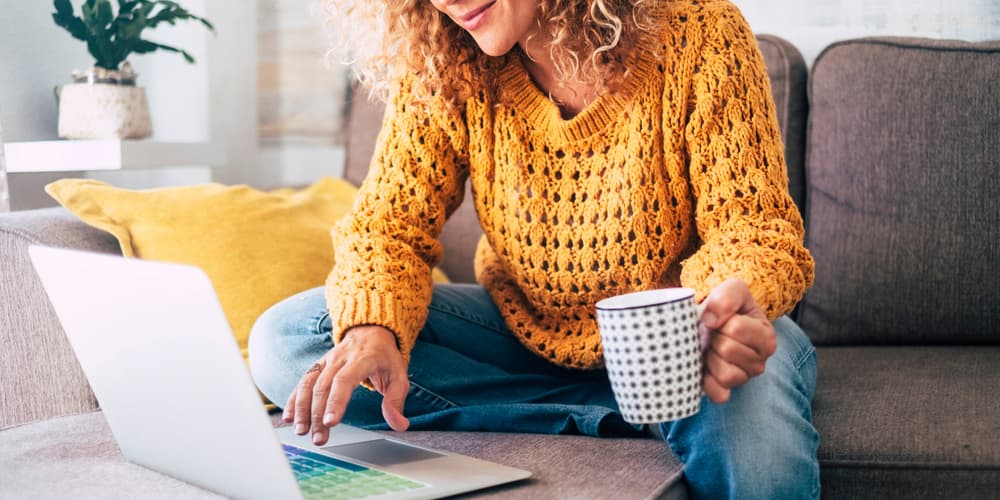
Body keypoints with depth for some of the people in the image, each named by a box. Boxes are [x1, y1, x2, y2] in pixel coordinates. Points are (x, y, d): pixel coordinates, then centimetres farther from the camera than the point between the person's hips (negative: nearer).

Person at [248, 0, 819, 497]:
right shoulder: (439, 69, -8)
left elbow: (751, 222, -18)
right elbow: (390, 222, -10)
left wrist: (732, 301, -43)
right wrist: (372, 329, -33)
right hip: (524, 332, 5)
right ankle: (616, 417, -18)